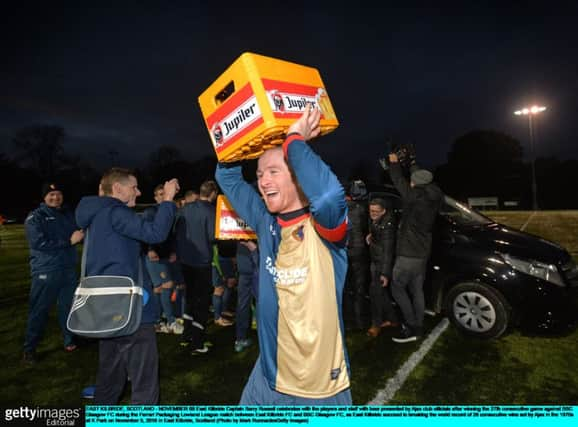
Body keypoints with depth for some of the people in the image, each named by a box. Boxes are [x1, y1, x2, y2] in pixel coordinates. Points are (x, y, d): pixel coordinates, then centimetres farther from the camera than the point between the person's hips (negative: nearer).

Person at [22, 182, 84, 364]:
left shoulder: (69, 214, 12)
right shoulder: (35, 217, -4)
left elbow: (81, 232, 6)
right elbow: (38, 243, -17)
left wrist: (81, 234, -18)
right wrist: (69, 241, -18)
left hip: (69, 269, 5)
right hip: (45, 271, -4)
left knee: (69, 307, 13)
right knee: (39, 310, 3)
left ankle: (69, 340, 28)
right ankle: (29, 348, 18)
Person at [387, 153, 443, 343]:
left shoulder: (415, 197, -19)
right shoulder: (434, 197, 0)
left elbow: (399, 181, -5)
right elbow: (421, 176, 17)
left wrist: (394, 162, 13)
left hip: (408, 254, -8)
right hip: (422, 252, 8)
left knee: (397, 288, 4)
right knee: (416, 290, 15)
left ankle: (411, 327, 4)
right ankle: (418, 326, 24)